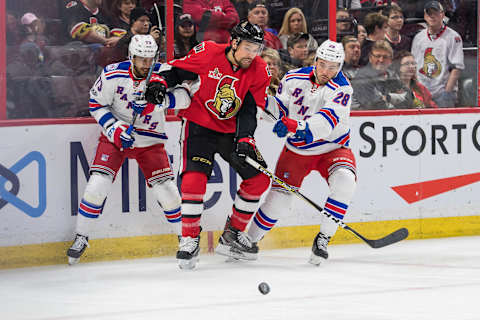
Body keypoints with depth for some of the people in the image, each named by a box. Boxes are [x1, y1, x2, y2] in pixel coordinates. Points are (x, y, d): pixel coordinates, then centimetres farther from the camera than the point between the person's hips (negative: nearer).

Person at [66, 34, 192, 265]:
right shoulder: (112, 75, -15)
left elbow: (184, 97, -22)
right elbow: (96, 104, -6)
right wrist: (115, 129, -17)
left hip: (149, 141, 1)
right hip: (115, 136, -1)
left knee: (166, 191, -4)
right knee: (97, 185, -14)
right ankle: (81, 238, 3)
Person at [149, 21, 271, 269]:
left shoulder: (258, 71, -8)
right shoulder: (207, 54, -17)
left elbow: (249, 110, -11)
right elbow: (174, 69, -5)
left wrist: (244, 139, -25)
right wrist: (160, 83, -24)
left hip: (232, 130, 4)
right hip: (199, 126, -4)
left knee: (258, 179, 0)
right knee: (194, 179, -22)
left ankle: (232, 235, 15)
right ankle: (189, 240, -10)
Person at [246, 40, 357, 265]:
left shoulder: (341, 88, -20)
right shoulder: (294, 79, -7)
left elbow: (326, 121, -35)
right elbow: (279, 108, 4)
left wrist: (296, 126, -51)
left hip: (332, 148, -2)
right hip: (297, 150, 2)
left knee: (344, 181, -29)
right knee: (279, 195, -6)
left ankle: (323, 238, -18)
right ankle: (249, 240, 15)